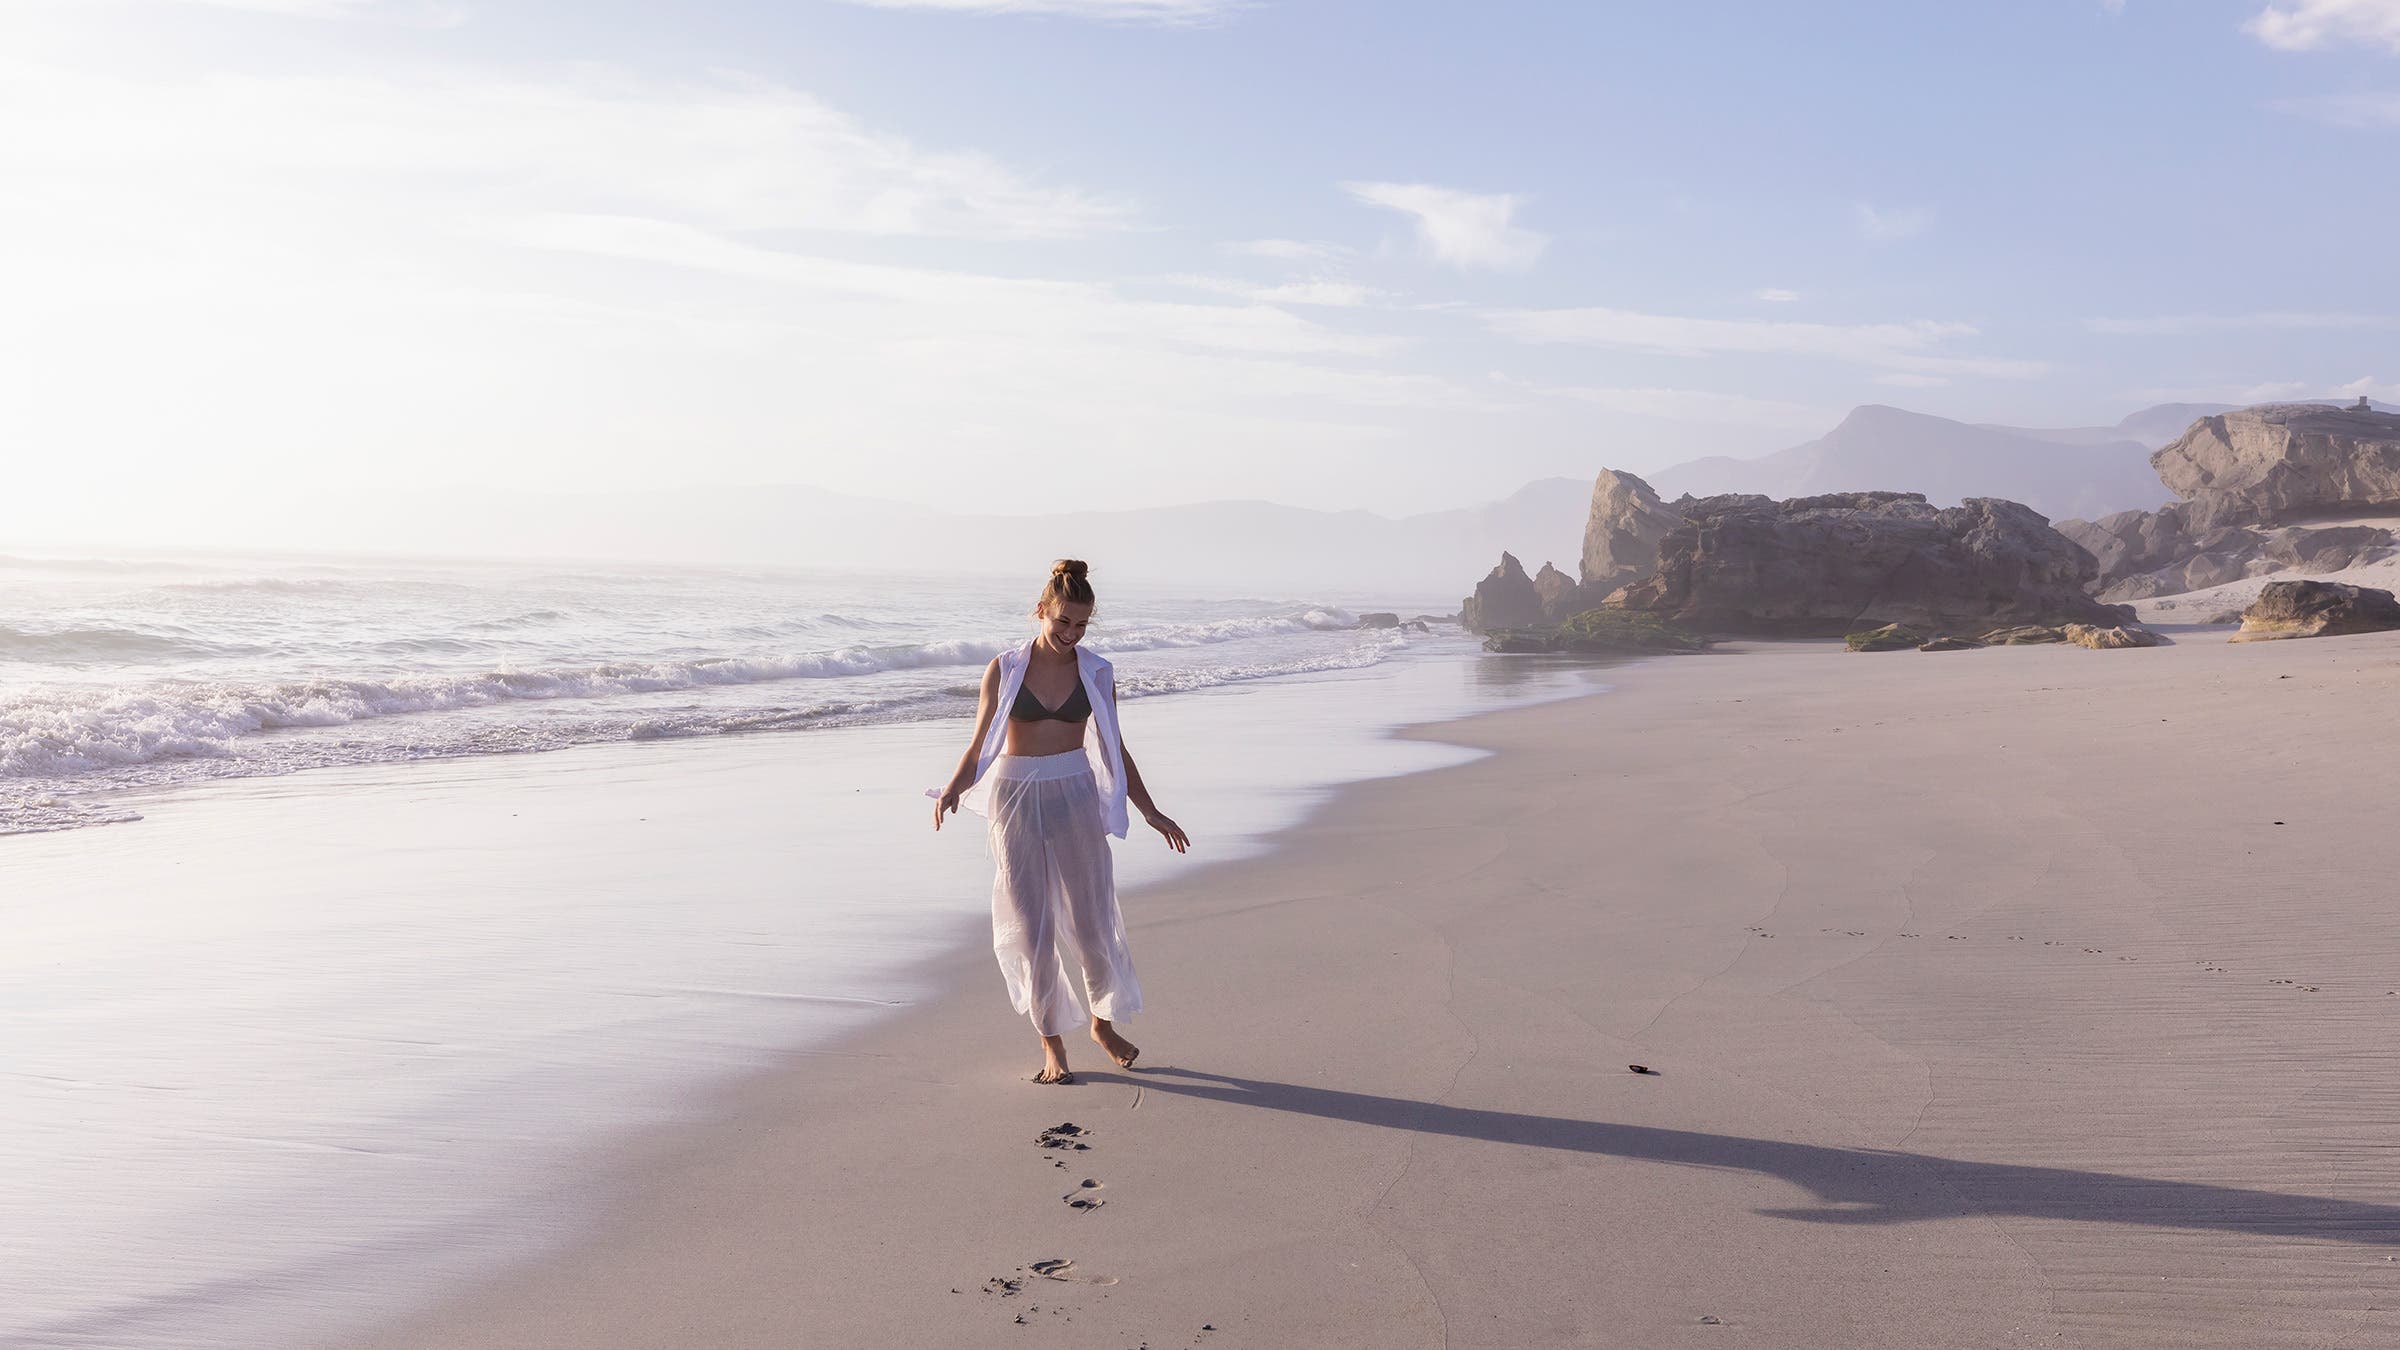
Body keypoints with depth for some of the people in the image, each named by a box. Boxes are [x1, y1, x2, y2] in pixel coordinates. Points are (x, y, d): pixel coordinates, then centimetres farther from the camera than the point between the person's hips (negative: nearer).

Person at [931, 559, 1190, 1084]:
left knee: (1090, 919, 4)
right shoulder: (1004, 670, -2)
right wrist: (953, 789, -19)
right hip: (1016, 799, -1)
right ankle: (1052, 1043, 12)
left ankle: (1104, 1022, 27)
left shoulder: (1096, 673, 3)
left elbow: (1116, 750, 10)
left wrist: (1150, 811, 9)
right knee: (1031, 926, 1)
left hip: (1076, 795, 1)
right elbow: (980, 745, 0)